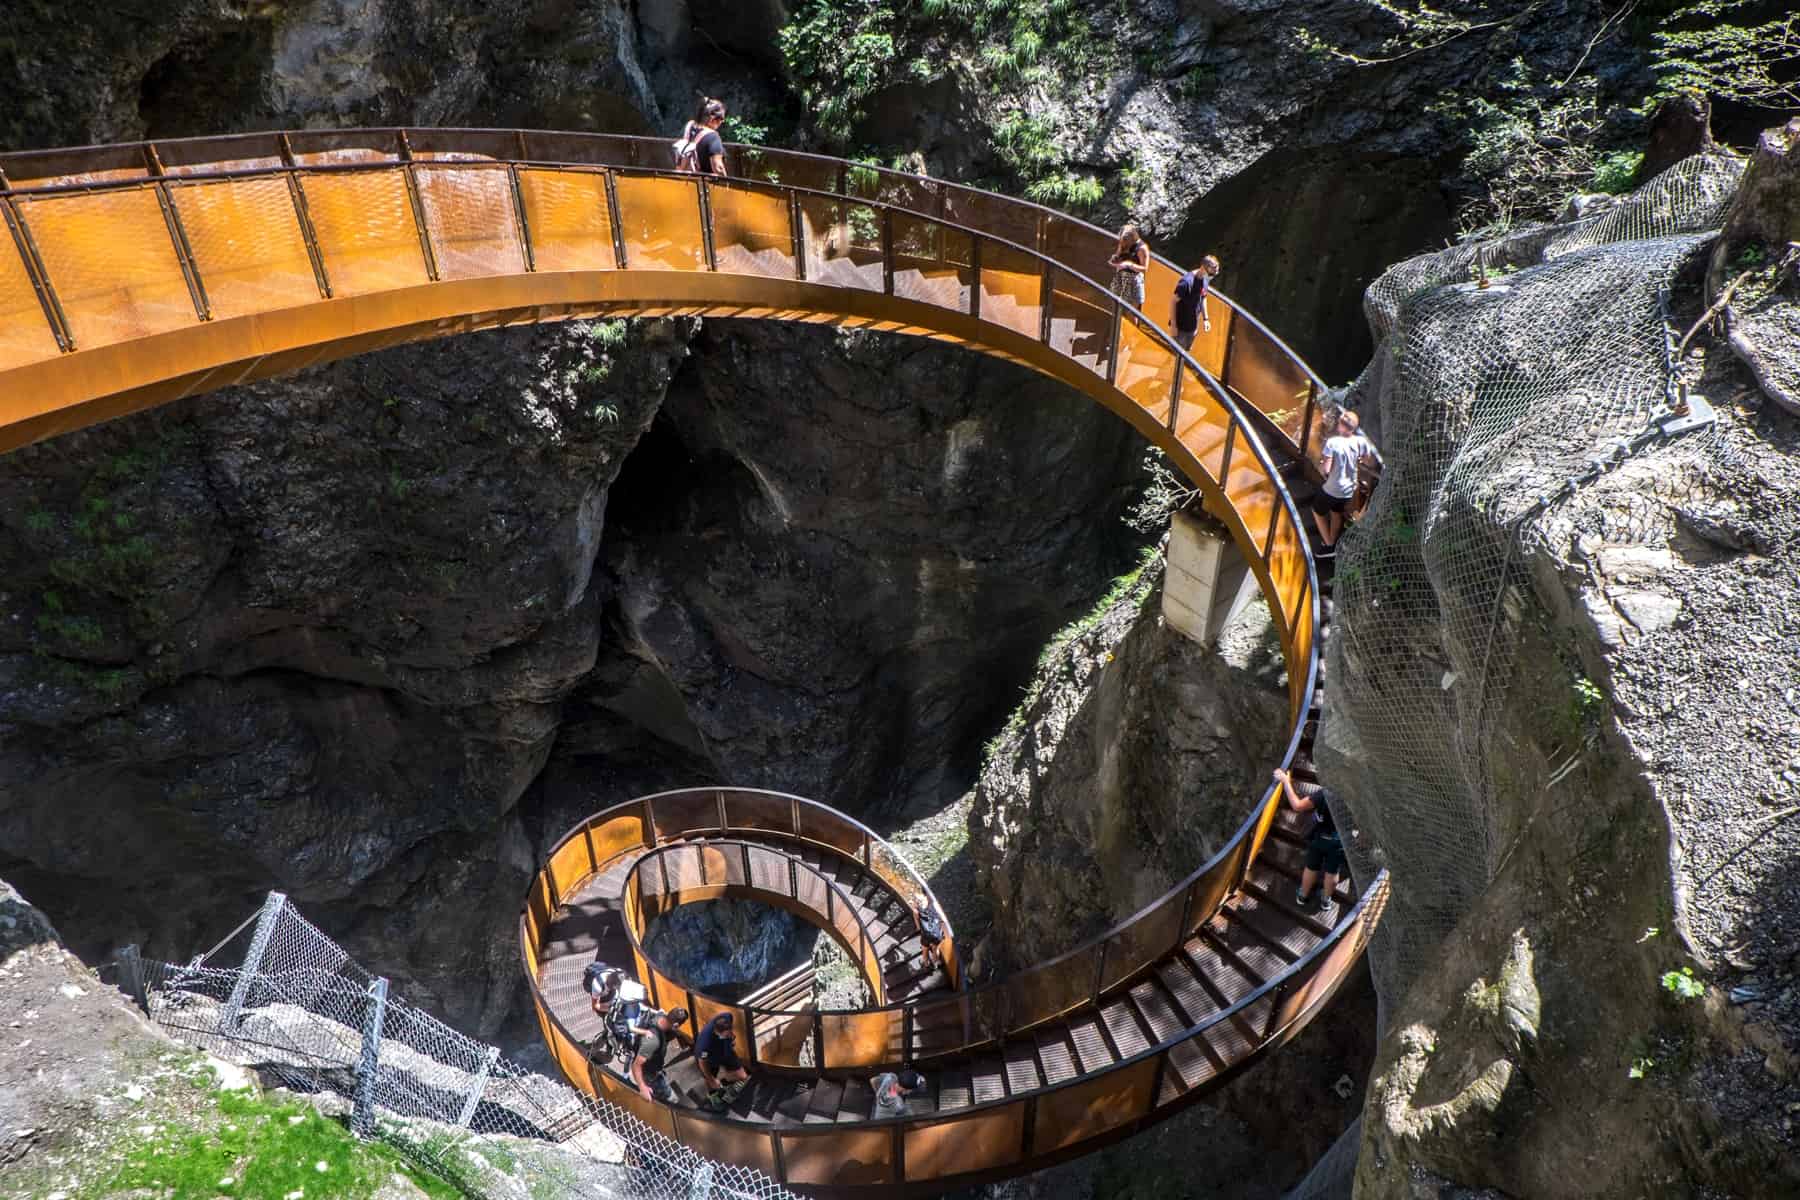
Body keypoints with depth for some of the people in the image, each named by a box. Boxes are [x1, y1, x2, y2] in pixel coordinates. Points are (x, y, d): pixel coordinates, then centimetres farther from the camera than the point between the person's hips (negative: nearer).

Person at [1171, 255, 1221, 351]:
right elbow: (1174, 302, -22)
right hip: (1181, 325, -7)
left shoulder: (1205, 279, -3)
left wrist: (1205, 319, 11)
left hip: (1194, 326, 7)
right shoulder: (1186, 282, -27)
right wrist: (1173, 325, -20)